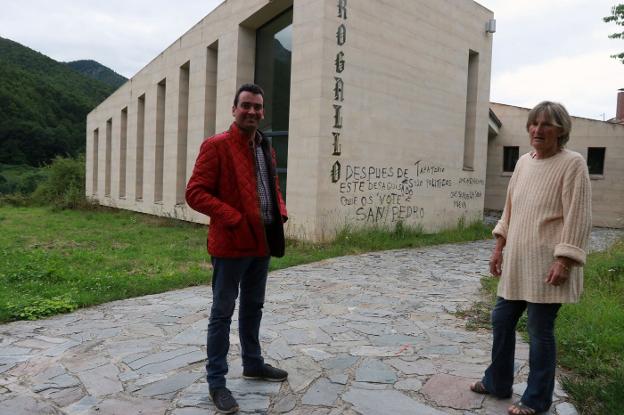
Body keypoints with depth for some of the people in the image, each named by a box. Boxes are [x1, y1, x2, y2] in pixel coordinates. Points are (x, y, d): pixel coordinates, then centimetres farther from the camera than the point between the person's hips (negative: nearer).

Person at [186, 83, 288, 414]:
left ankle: (253, 364, 37)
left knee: (253, 306, 20)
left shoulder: (266, 147, 13)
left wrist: (280, 212, 4)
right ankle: (216, 381, 16)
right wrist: (234, 218, -23)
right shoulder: (216, 145, -11)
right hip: (231, 242, -7)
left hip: (262, 241, 8)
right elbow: (195, 193, -15)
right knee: (223, 312, 3)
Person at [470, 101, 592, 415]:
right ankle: (497, 383, 32)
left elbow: (578, 218, -14)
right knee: (501, 320, 14)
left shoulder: (572, 164, -9)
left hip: (546, 266, -7)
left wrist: (563, 262, -19)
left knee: (540, 331, 2)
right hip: (517, 263, 7)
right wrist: (498, 248, 14)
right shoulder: (524, 162, 12)